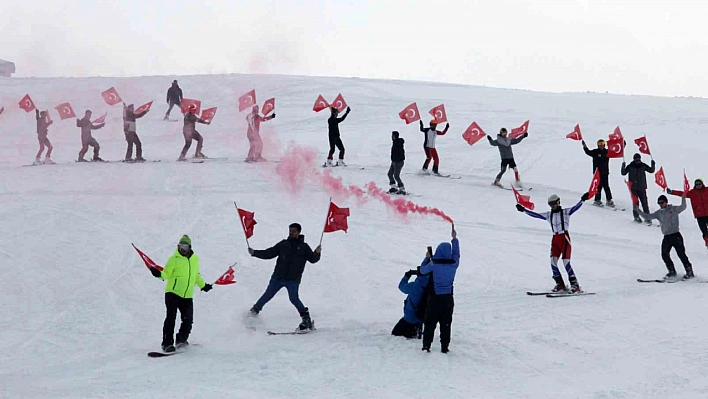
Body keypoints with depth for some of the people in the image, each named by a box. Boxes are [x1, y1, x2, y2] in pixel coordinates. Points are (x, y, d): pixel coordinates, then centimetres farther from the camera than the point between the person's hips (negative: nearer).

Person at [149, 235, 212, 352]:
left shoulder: (195, 259, 12)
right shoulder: (174, 259, -2)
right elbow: (166, 273, -9)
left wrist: (203, 285, 36)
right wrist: (159, 274, -29)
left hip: (187, 296, 4)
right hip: (173, 293, -4)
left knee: (188, 320, -2)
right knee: (171, 317, -10)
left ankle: (181, 340, 17)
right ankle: (167, 343, -6)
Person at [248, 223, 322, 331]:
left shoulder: (304, 247, 6)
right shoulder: (283, 244, 10)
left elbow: (313, 259, -1)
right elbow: (269, 253, 11)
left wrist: (317, 253, -22)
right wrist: (254, 253, 2)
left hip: (293, 279, -3)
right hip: (278, 277, 3)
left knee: (294, 299, -15)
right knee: (267, 295, 6)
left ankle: (306, 319, -5)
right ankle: (255, 310, 27)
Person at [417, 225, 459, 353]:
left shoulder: (434, 264, -15)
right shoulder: (453, 264, -7)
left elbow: (422, 270, 3)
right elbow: (456, 254, 13)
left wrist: (427, 258, 17)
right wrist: (455, 239, 26)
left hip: (434, 298, -2)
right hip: (448, 298, 2)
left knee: (430, 322, 7)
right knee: (446, 324, 9)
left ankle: (426, 345, 5)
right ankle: (445, 346, 8)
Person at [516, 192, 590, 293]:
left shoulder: (565, 212, 0)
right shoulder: (548, 215, 13)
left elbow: (575, 208, -15)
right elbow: (535, 215, 15)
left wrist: (582, 200, -32)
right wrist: (523, 210, 11)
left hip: (565, 239, -5)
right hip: (555, 240, 5)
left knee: (566, 262, -14)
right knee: (553, 261, -8)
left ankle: (575, 285, -10)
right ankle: (560, 284, 0)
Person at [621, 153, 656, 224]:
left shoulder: (643, 166, 3)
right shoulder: (630, 166, -4)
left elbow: (651, 170, 8)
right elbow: (623, 173, -4)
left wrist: (653, 165, -9)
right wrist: (623, 167, -20)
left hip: (642, 187, 2)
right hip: (634, 188, -2)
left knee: (645, 202, -1)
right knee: (635, 202, -1)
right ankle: (636, 217, 12)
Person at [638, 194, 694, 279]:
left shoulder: (673, 209, -4)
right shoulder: (658, 213, 11)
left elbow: (683, 207, -19)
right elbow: (648, 216, 11)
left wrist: (683, 198, -34)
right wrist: (638, 211, 0)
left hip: (676, 235, -6)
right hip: (666, 237, 6)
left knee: (681, 254, -4)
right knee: (664, 255, 0)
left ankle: (690, 272, 5)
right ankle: (672, 272, 13)